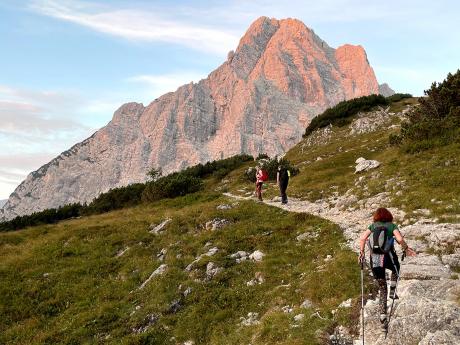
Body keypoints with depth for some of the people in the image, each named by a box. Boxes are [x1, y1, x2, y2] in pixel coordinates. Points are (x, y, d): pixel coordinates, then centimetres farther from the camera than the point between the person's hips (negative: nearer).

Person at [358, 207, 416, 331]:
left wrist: (361, 252, 7)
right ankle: (392, 291, 21)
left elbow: (362, 238, 0)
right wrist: (406, 249, 8)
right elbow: (400, 239, -8)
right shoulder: (392, 225, 8)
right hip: (388, 256, -2)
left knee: (382, 288, 13)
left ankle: (383, 317, 4)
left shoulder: (373, 226, 14)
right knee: (395, 268, 37)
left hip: (374, 259, 2)